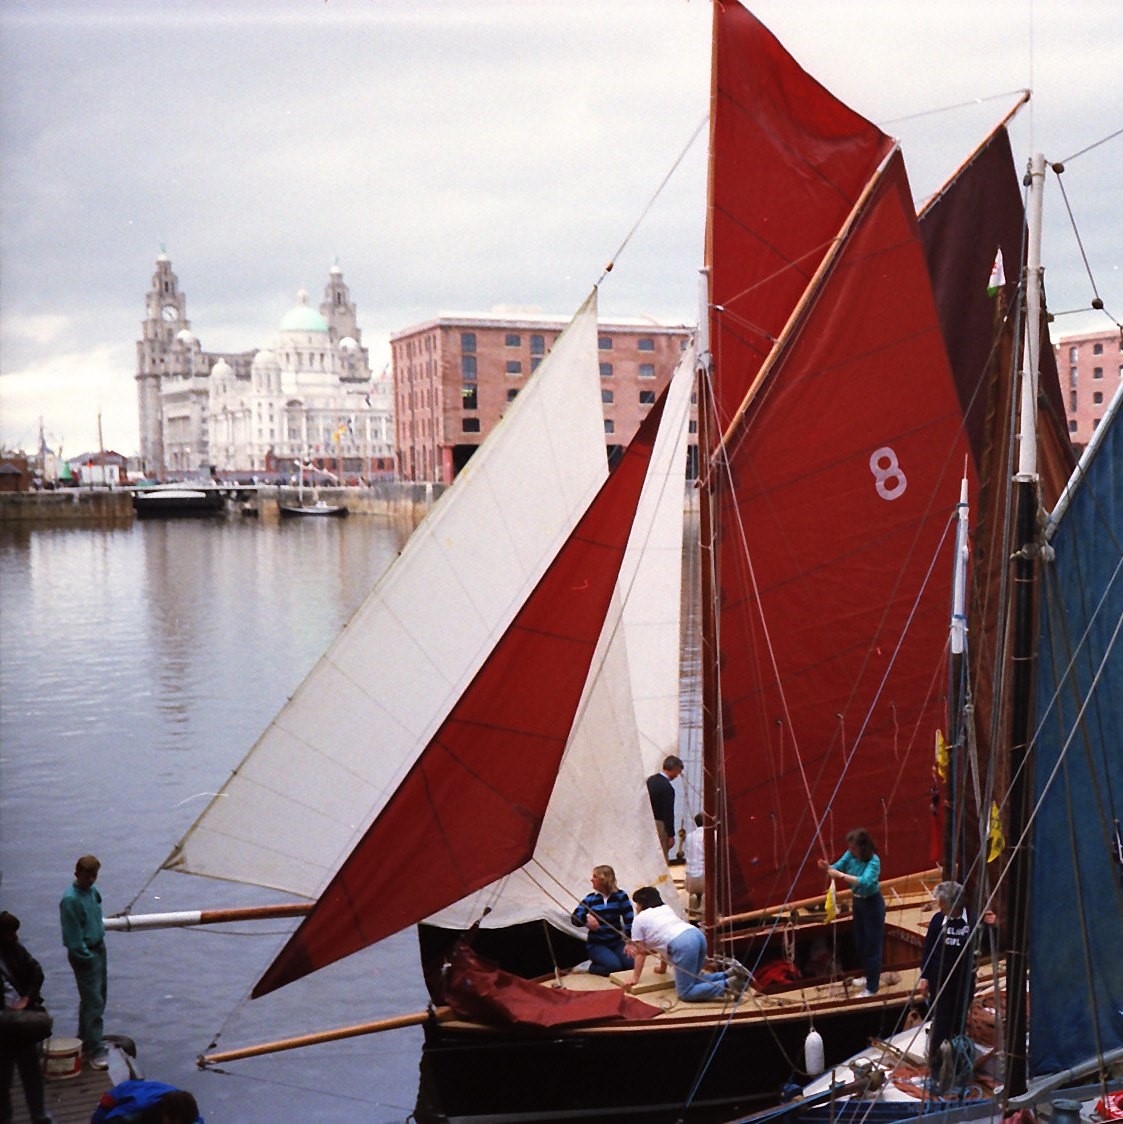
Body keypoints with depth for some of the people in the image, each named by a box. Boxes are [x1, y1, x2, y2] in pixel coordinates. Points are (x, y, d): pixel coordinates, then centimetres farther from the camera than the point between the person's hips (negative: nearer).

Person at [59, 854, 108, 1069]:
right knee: (94, 1002, -9)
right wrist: (84, 956, -16)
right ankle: (95, 1051, -5)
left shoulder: (93, 891, 4)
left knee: (98, 996, 19)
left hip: (98, 948, 9)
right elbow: (72, 934, -19)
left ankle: (86, 1038, 34)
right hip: (85, 955, -9)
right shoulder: (70, 900, -21)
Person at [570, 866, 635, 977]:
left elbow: (629, 920, -1)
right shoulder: (589, 899, -1)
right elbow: (575, 918, -10)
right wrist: (586, 917, -32)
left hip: (617, 942, 2)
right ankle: (590, 967, 2)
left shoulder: (620, 896, -1)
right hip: (597, 944, -2)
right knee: (614, 966, -28)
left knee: (630, 963, -23)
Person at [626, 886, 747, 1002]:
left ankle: (728, 987, -22)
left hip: (683, 945, -8)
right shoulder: (666, 909, 34)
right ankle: (730, 974, 4)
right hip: (697, 935, 8)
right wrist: (663, 967, 46)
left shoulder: (639, 919, 15)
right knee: (691, 979, 21)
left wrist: (635, 977, 22)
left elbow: (641, 952, 15)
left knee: (686, 993, -7)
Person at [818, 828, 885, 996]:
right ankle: (870, 976, 39)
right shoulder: (850, 855, -7)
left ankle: (872, 987, 9)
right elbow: (838, 868, -5)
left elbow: (864, 881, -41)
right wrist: (827, 867, -28)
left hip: (872, 904, -8)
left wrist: (841, 875, -46)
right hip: (858, 901, 8)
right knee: (859, 943, 20)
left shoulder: (873, 861, -27)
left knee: (872, 945, 0)